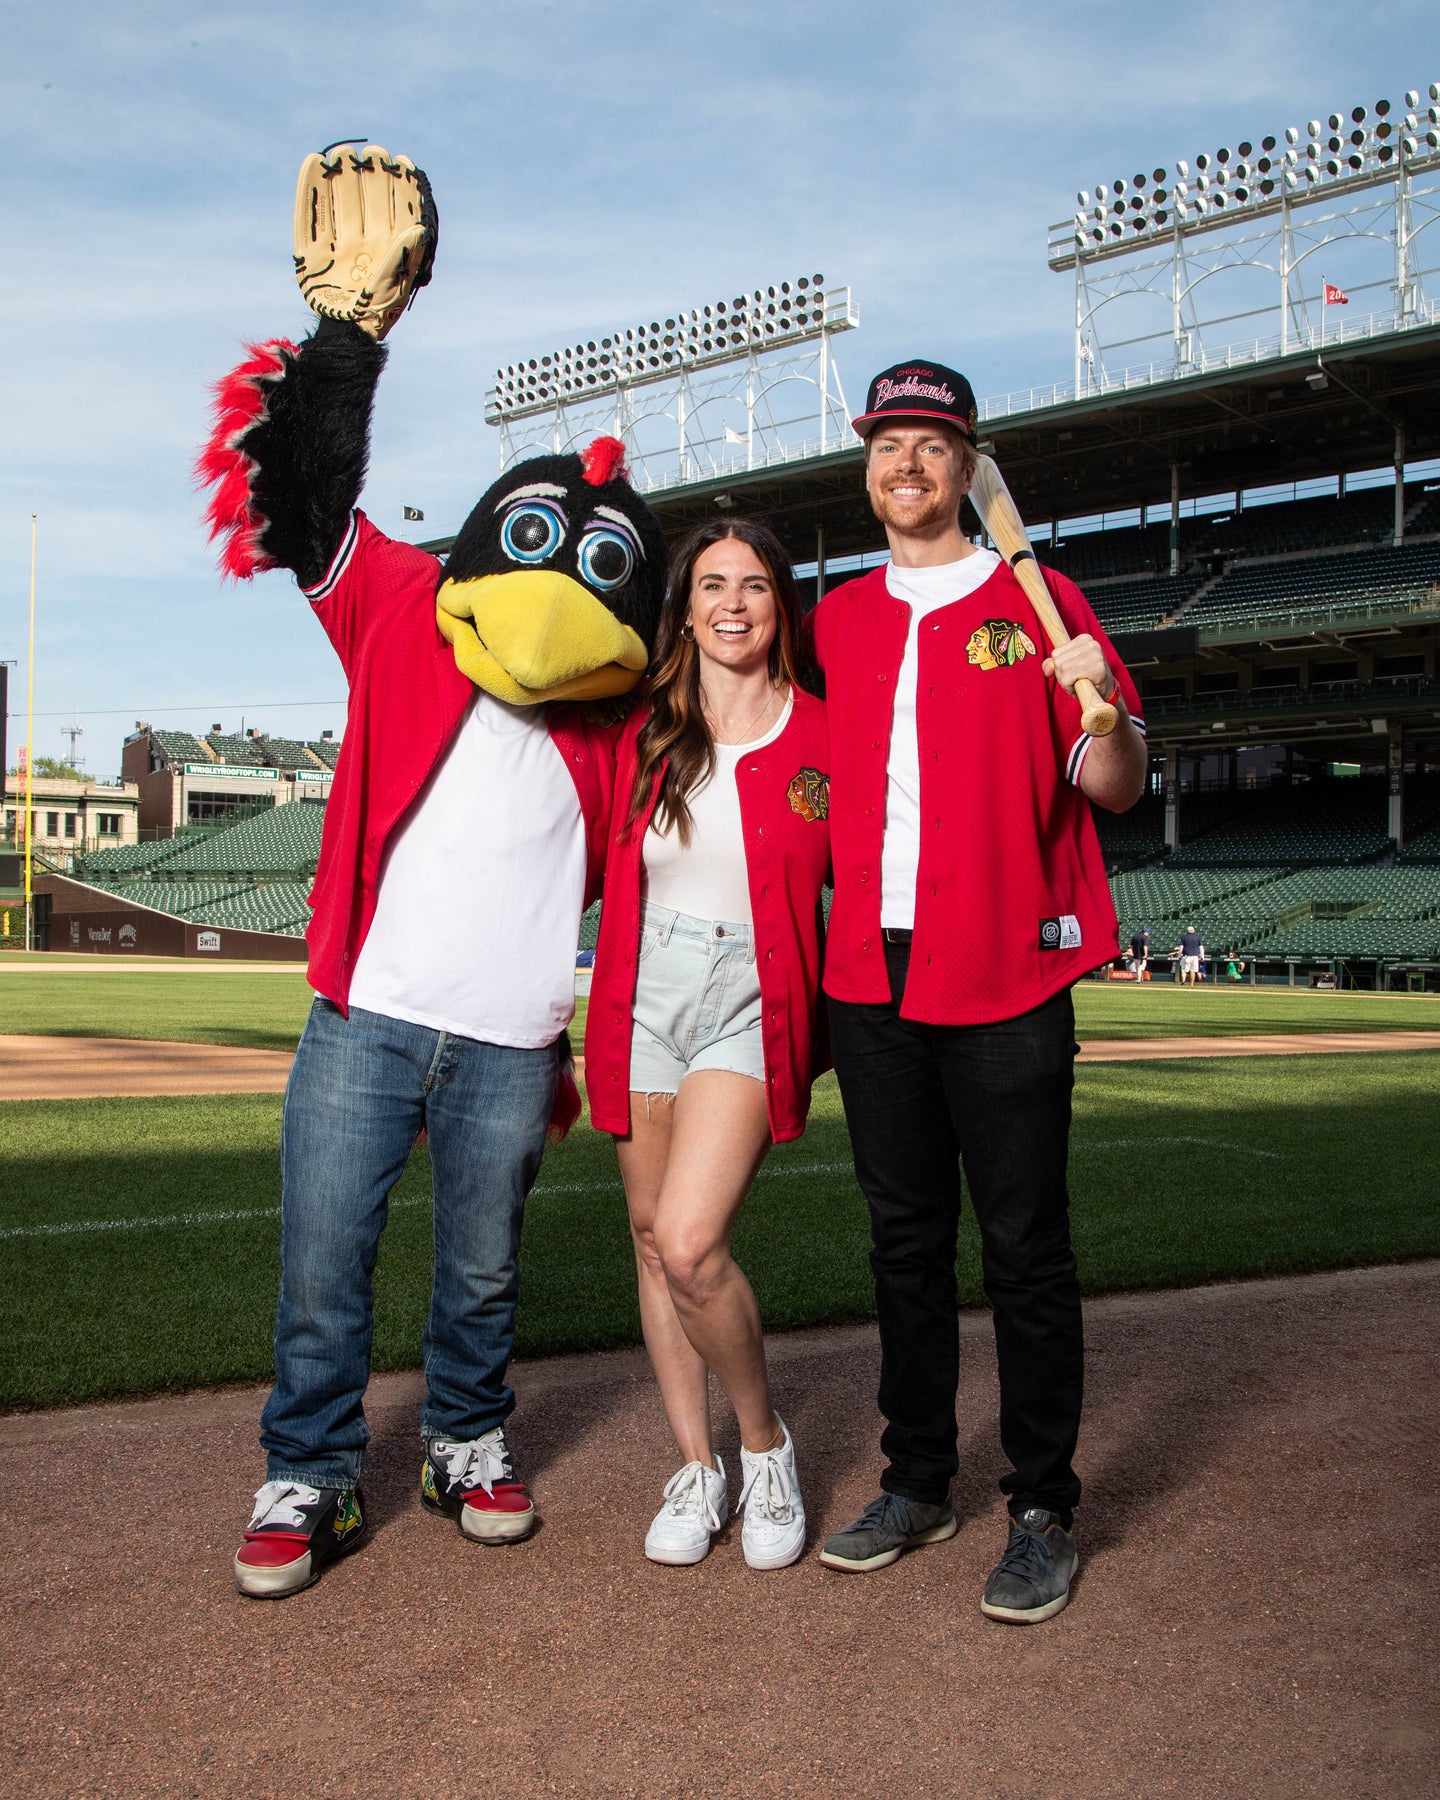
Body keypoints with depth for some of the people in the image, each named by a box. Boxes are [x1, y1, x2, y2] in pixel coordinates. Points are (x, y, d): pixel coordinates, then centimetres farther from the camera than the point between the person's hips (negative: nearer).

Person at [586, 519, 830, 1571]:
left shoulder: (822, 736, -2)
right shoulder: (645, 735, 7)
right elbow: (600, 868, 16)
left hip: (751, 1007, -4)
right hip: (646, 1000, 4)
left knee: (690, 1243, -18)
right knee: (654, 1240, 8)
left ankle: (766, 1443, 7)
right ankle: (699, 1469, 24)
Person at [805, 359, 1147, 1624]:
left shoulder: (1037, 604, 2)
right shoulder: (837, 621, 14)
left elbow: (1115, 791, -2)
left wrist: (1104, 710, -22)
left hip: (1006, 978, -4)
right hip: (872, 981, 4)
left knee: (1025, 1246, -1)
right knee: (906, 1238, 12)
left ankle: (1044, 1510, 10)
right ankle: (918, 1482, 25)